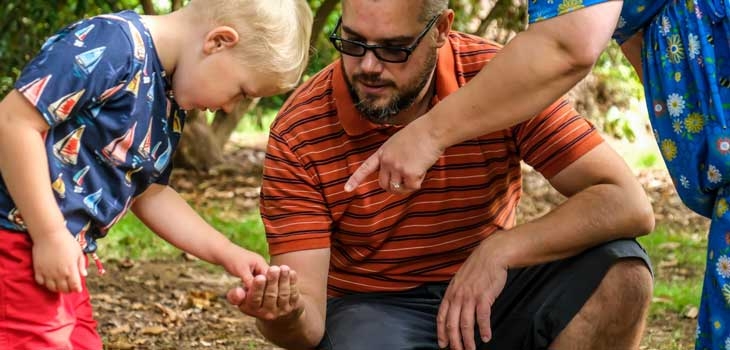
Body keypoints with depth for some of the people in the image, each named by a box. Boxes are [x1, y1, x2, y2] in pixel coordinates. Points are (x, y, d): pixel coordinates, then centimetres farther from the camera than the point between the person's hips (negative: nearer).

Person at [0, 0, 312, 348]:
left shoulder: (169, 105, 12)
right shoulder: (112, 45, -18)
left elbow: (149, 193, 23)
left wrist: (226, 253, 14)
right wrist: (51, 236, -21)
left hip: (61, 256, 10)